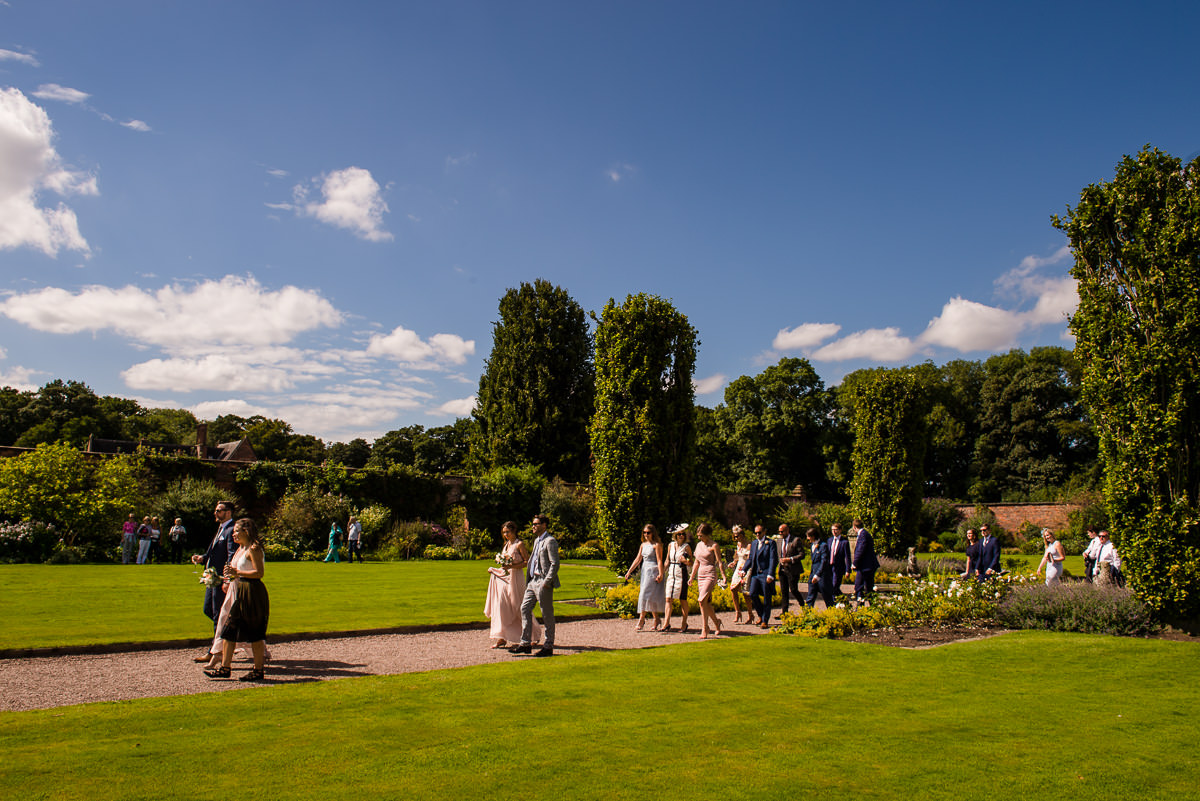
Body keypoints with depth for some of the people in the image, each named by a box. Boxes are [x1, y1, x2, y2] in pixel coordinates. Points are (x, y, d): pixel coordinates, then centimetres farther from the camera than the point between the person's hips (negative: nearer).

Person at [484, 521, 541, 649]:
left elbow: (527, 562, -13)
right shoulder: (506, 544, 15)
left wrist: (512, 566, -22)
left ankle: (535, 635, 18)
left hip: (516, 578, -7)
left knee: (519, 607, 0)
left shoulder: (519, 544, -8)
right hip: (504, 577, 7)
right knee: (501, 606, -3)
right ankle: (502, 638, -2)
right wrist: (495, 570, 12)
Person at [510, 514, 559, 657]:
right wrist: (528, 580, 15)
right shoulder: (537, 541, 18)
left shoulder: (550, 541, -11)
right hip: (533, 581, 10)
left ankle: (548, 647, 8)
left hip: (543, 583, -10)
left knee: (547, 614, -1)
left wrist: (546, 582, -20)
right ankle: (525, 644, 12)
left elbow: (555, 564, -17)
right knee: (525, 609, 7)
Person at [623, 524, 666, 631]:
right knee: (651, 598, 8)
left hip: (653, 571, -7)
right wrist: (629, 571, 13)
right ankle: (656, 620, 15)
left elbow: (659, 560, -11)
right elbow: (638, 559, 17)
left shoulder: (657, 545, -6)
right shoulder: (643, 545, 15)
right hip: (645, 571, 7)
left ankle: (641, 620, -9)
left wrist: (660, 574, -19)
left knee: (645, 594, -12)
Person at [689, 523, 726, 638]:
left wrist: (723, 577, -12)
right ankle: (716, 621, 30)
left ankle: (704, 629, -15)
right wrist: (692, 577, 19)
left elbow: (719, 563, -6)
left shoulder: (713, 546, -6)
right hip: (700, 575, 7)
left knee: (702, 601, -18)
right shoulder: (698, 545, 13)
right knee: (706, 603, 8)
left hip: (710, 574, -7)